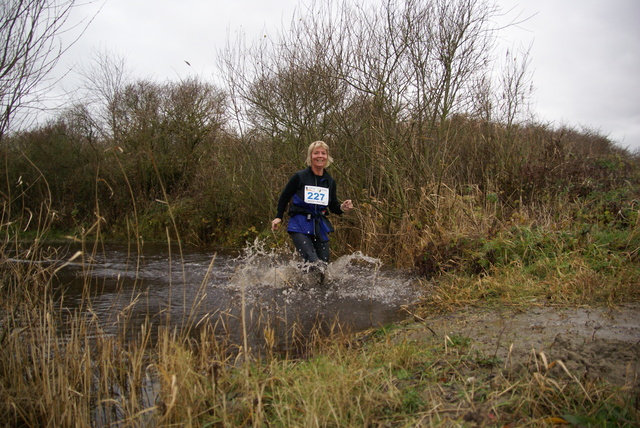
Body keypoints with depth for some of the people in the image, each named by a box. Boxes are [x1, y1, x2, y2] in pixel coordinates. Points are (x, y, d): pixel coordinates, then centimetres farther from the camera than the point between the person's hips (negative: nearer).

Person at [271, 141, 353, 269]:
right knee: (315, 264, -24)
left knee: (323, 264, 2)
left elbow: (333, 207, 16)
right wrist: (279, 217, 6)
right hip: (299, 226, -5)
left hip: (320, 227, 5)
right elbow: (284, 196, 8)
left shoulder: (330, 181, 9)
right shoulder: (300, 177, -4)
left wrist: (342, 208, -5)